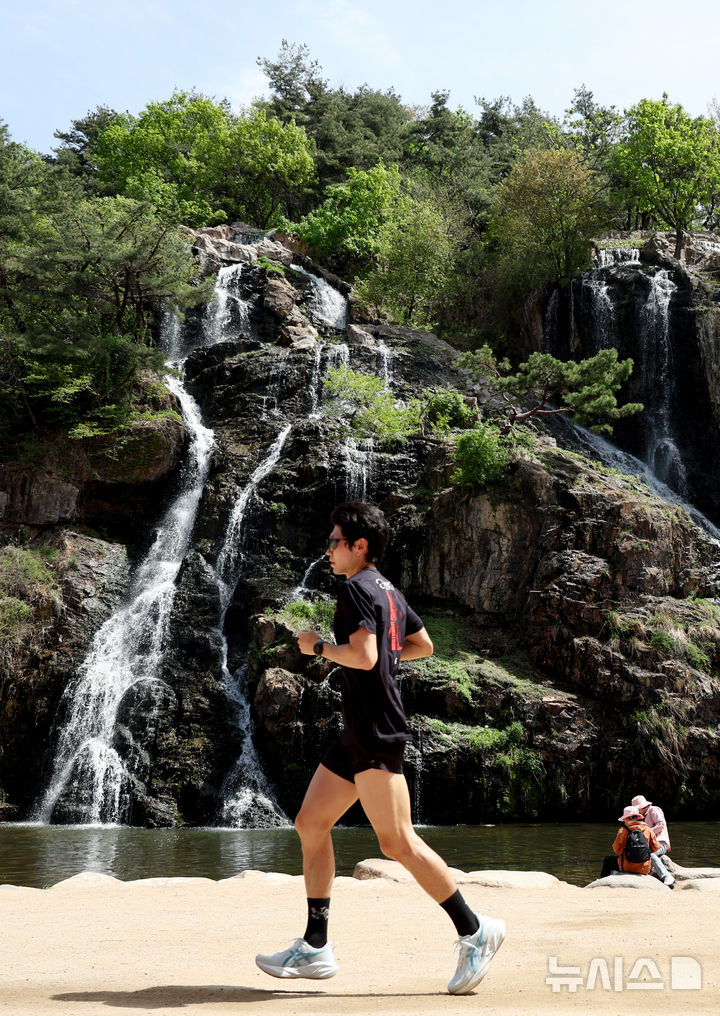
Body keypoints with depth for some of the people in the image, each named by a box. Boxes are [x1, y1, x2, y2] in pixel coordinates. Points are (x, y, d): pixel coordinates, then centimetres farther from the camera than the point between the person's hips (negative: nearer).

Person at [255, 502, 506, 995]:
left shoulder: (357, 588, -11)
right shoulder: (390, 592, 18)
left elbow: (363, 656, -22)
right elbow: (424, 645, 27)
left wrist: (318, 646, -7)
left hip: (377, 735, -10)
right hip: (360, 734, 10)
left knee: (397, 842, -10)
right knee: (311, 823, 9)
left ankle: (475, 931, -1)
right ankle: (315, 948, 11)